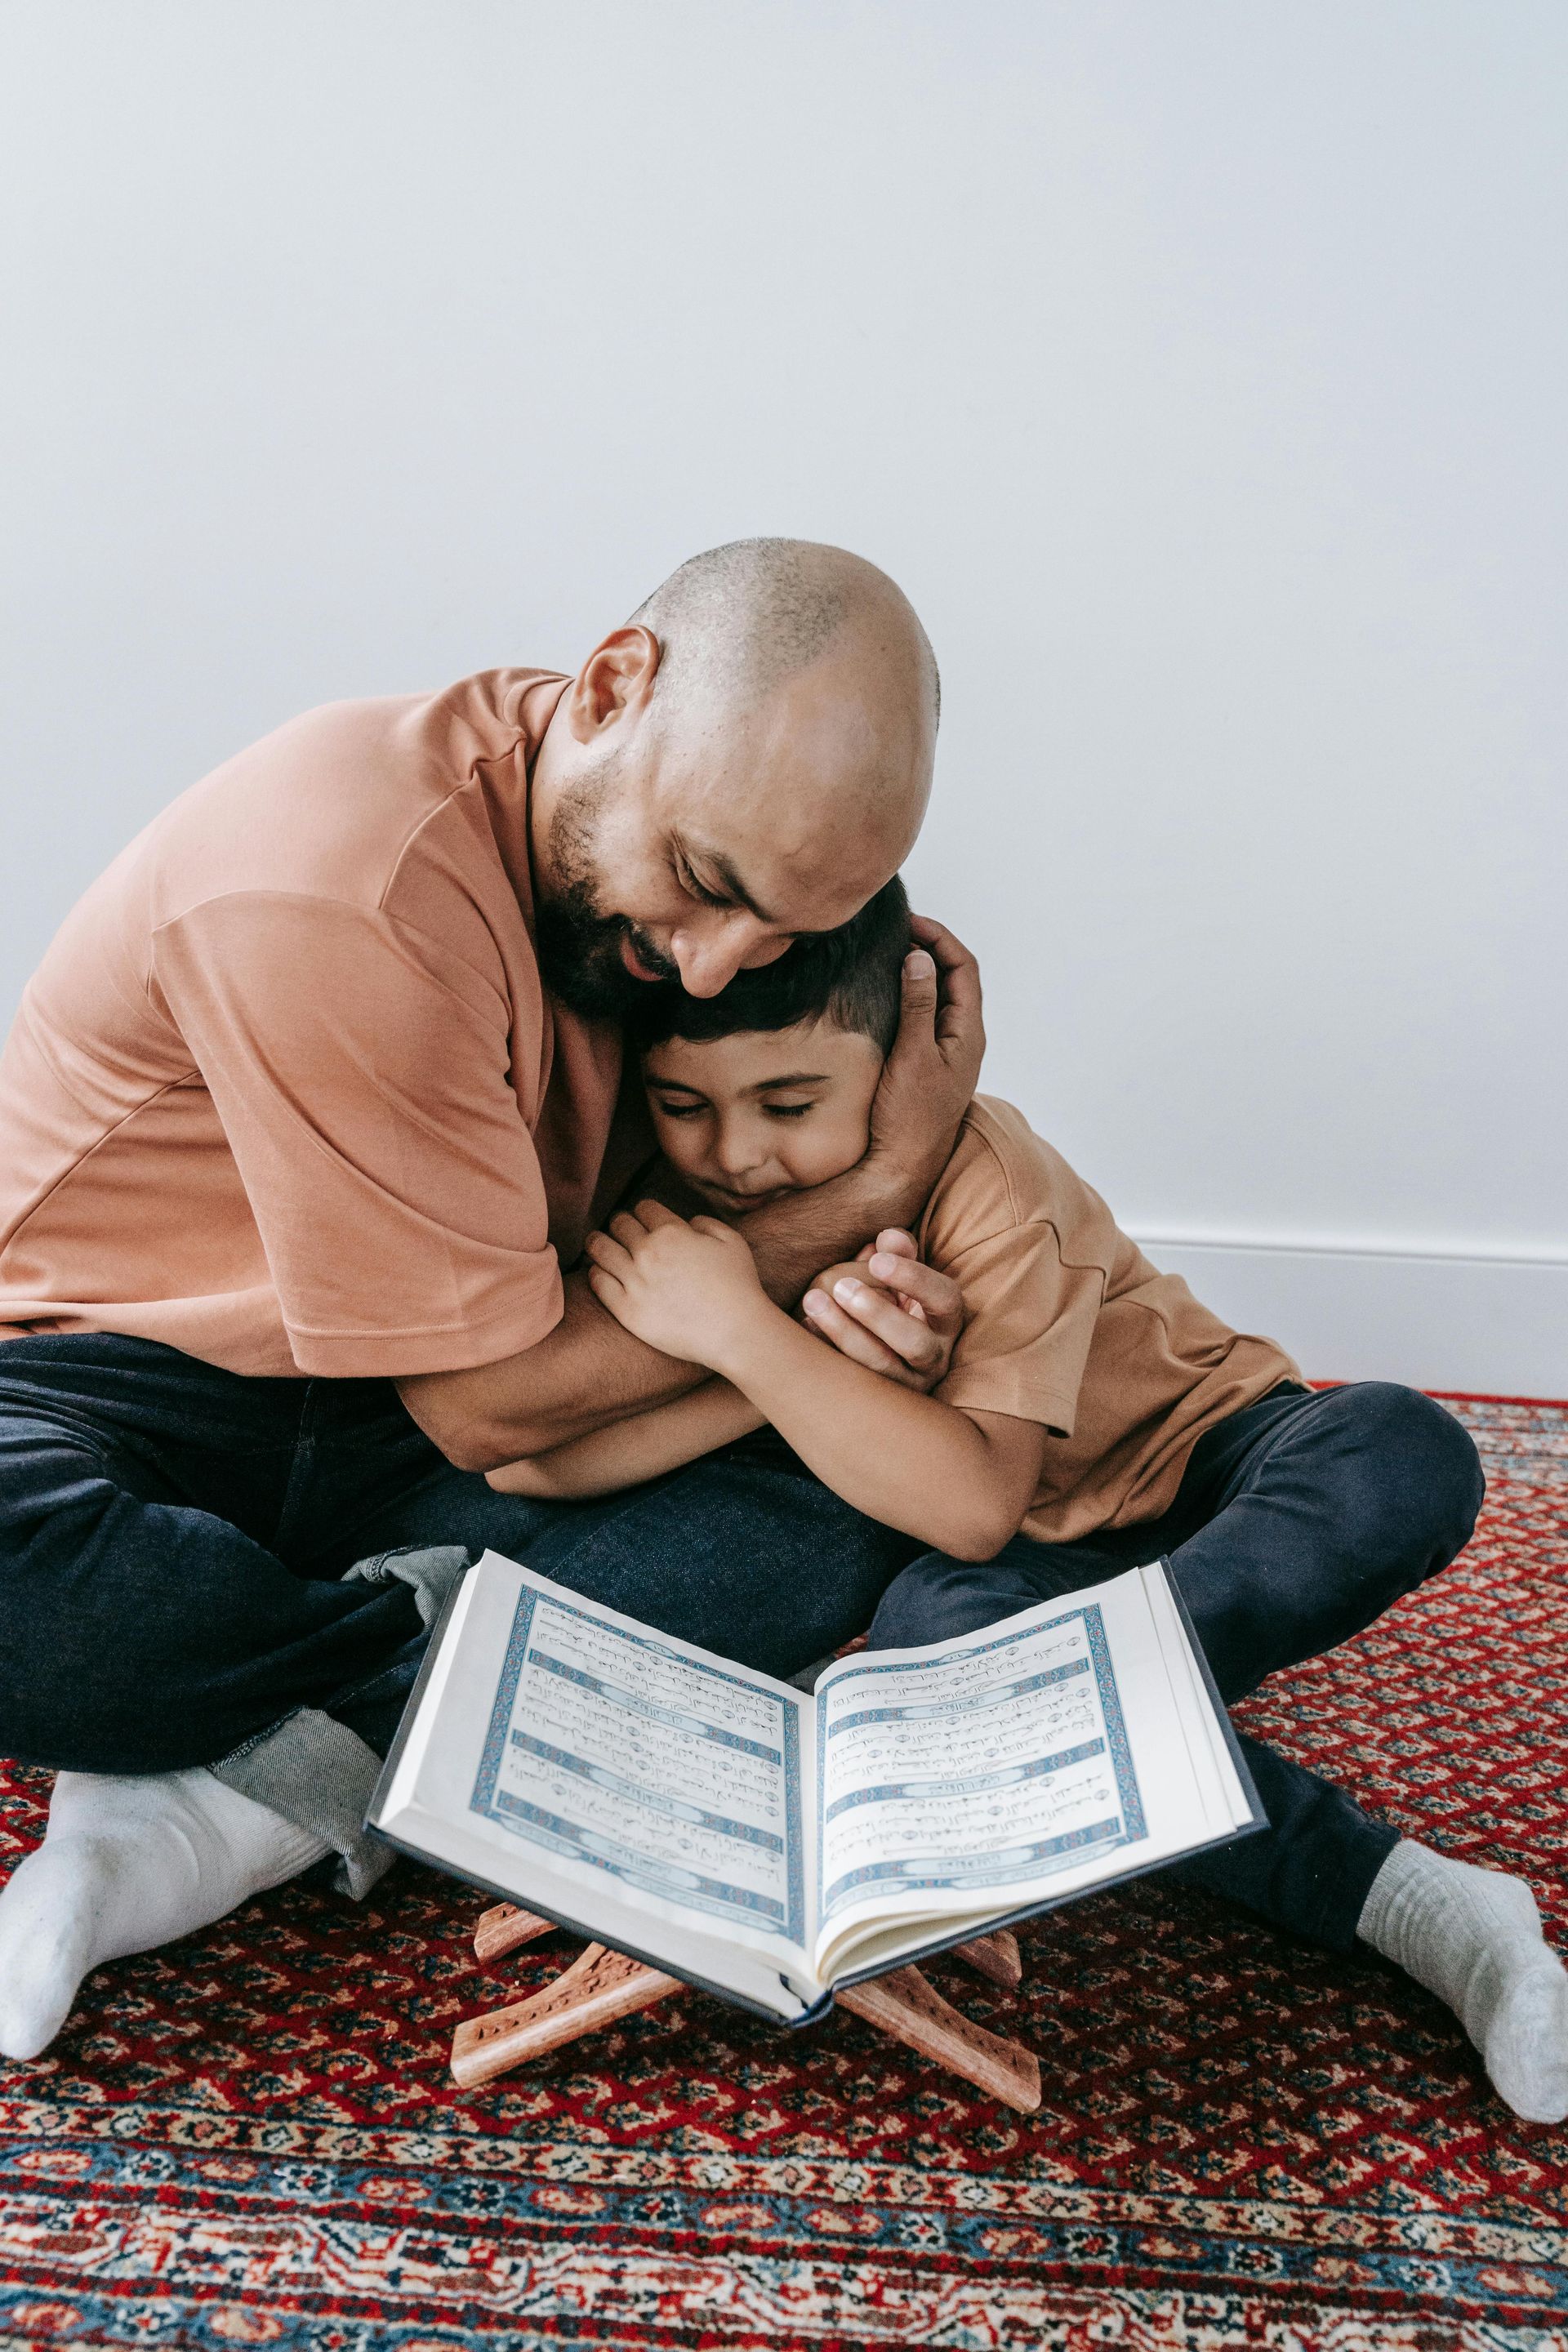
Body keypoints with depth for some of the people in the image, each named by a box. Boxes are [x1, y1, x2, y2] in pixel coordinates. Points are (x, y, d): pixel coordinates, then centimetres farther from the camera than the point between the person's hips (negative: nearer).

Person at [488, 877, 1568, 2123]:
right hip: (1043, 1560, 3)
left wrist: (743, 1331, -42)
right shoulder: (673, 1199, -14)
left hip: (1197, 1458, -3)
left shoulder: (986, 1180, -27)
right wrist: (798, 1361, -32)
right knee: (931, 1622, -32)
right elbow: (523, 1462, -21)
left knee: (1403, 1454, -31)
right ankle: (1394, 1894, -27)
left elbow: (974, 1506, -34)